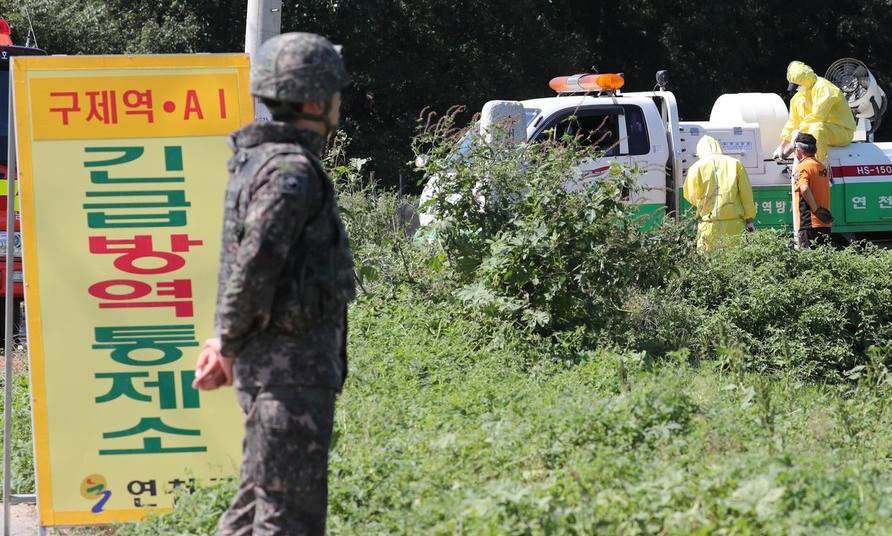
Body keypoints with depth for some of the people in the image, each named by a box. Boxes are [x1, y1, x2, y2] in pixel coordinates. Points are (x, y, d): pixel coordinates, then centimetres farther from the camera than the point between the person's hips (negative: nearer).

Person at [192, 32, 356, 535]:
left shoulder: (258, 160, 16)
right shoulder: (292, 171, -17)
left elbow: (250, 259, 19)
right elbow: (256, 262, -25)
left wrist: (227, 341, 14)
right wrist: (229, 344, -14)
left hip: (265, 360, 10)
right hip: (291, 362, -10)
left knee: (262, 493, 17)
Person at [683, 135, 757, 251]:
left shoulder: (696, 168, 4)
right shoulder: (735, 163, 7)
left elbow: (691, 197, 11)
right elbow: (746, 193, 7)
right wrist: (749, 219, 11)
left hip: (709, 225, -1)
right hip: (734, 224, 2)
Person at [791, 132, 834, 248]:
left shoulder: (804, 167, -8)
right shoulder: (821, 166, 19)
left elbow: (804, 189, -24)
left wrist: (816, 210, -22)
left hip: (810, 224, -8)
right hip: (824, 225, 8)